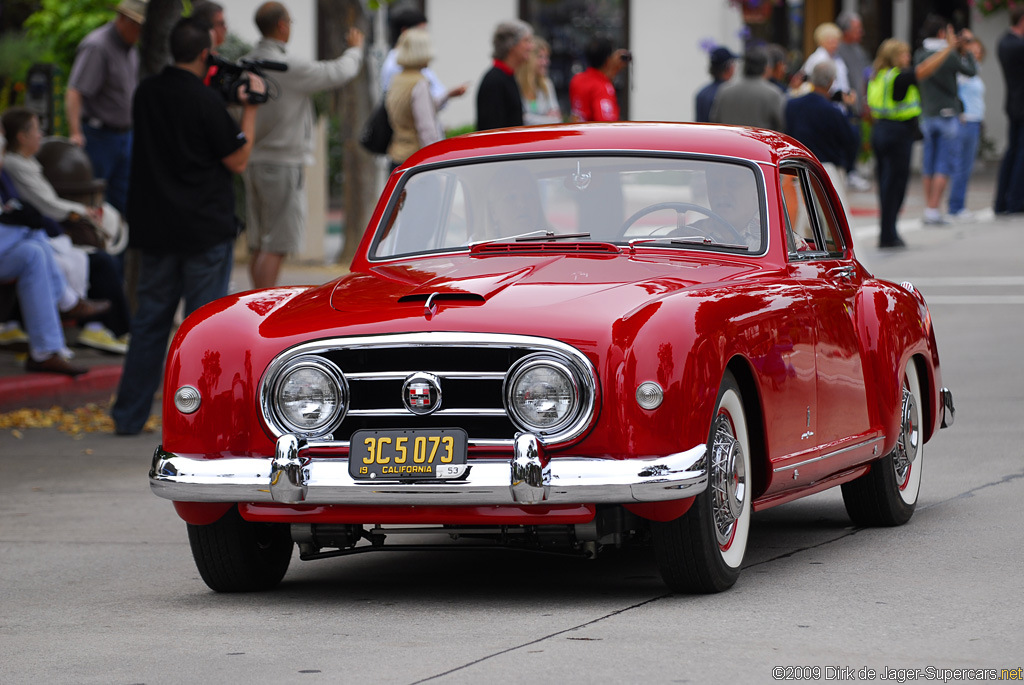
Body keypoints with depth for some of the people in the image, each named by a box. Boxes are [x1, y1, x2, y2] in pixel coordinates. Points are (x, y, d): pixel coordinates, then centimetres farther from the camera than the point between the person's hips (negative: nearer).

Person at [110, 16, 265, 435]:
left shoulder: (146, 94, 3)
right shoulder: (205, 102, -16)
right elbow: (237, 161, -9)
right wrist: (250, 106, -1)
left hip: (155, 228, 6)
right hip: (205, 228, -6)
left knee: (150, 319, 11)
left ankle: (128, 415, 11)